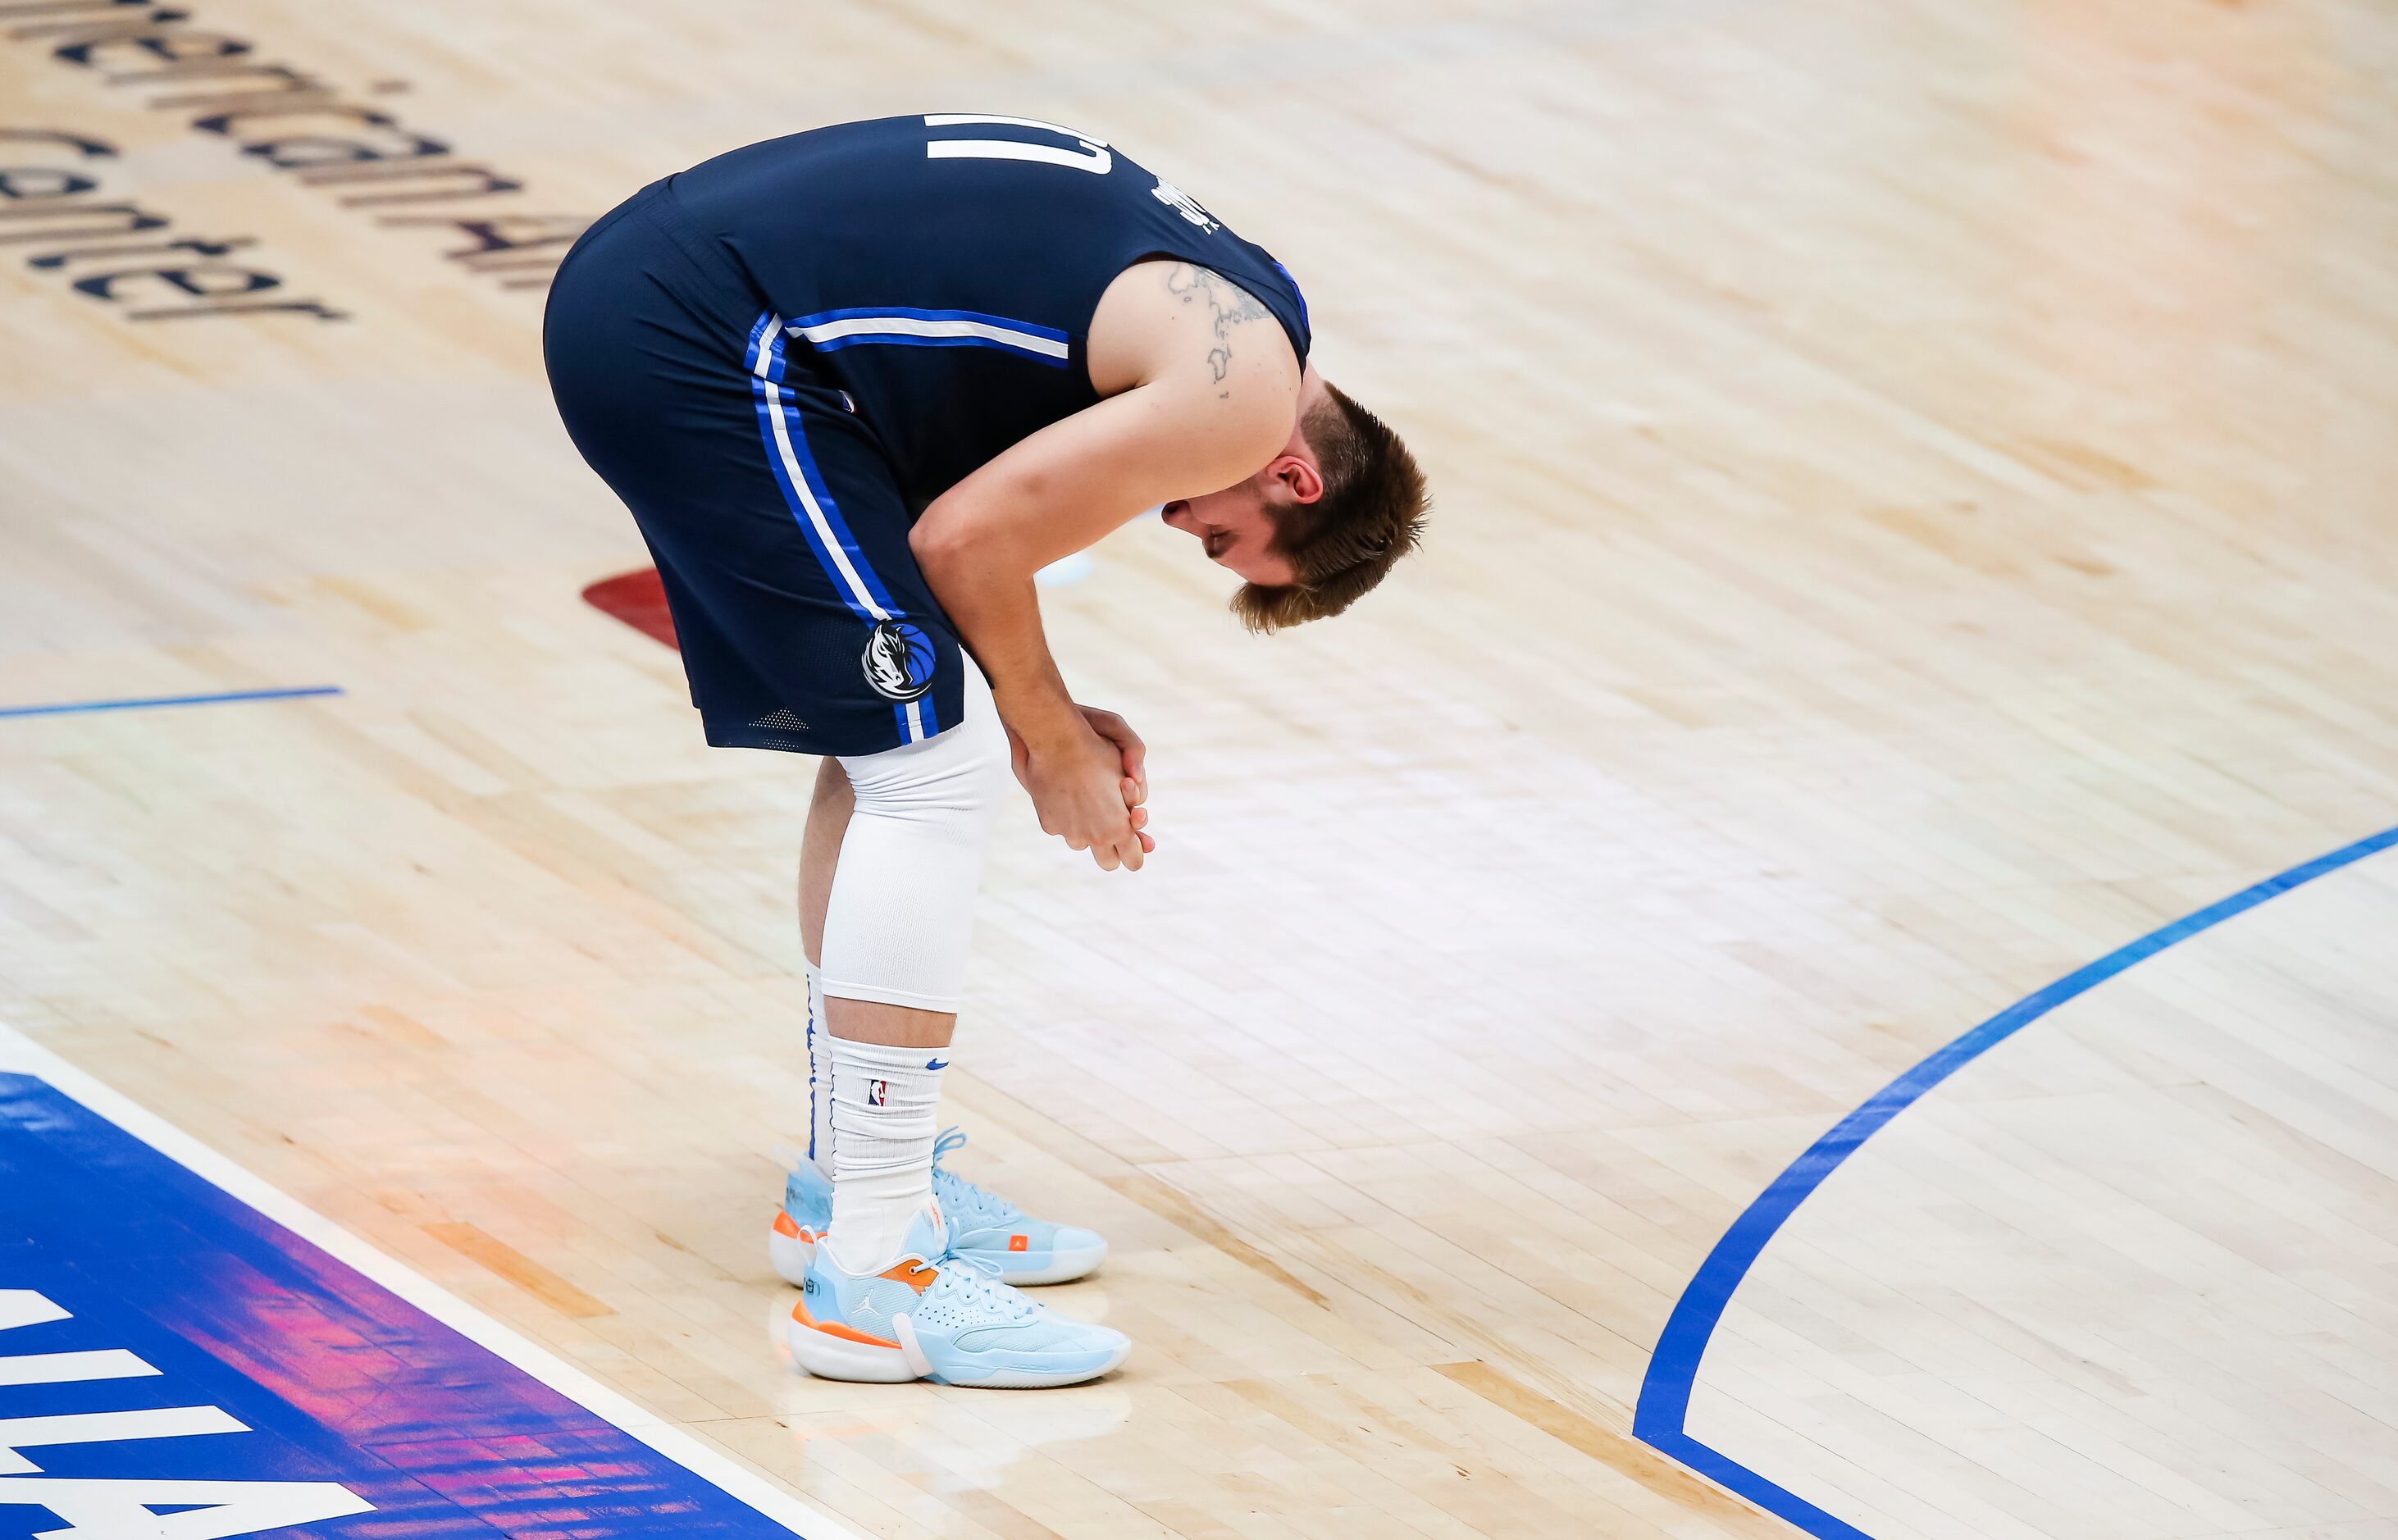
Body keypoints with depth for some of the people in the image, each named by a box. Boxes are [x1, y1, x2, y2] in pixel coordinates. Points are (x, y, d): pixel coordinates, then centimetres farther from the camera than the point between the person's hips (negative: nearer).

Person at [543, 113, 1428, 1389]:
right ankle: (869, 1275, -8)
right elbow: (969, 541, -6)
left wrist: (1043, 722, 18)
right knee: (935, 772, -8)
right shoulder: (1243, 393, -9)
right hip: (694, 347, -11)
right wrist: (1052, 747, 8)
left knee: (888, 745, 20)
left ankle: (848, 1184, 31)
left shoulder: (1205, 311, 21)